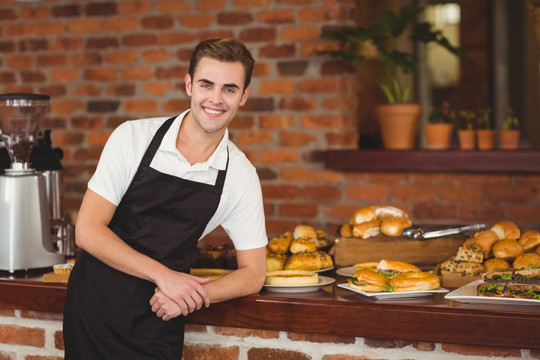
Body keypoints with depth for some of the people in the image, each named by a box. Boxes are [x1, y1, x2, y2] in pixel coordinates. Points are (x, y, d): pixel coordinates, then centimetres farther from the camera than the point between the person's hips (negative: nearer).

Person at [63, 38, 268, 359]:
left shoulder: (241, 176, -4)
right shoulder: (133, 137, -9)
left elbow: (253, 275, 1)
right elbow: (87, 230, -11)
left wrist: (191, 295, -16)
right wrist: (163, 275, -20)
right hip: (94, 310, -1)